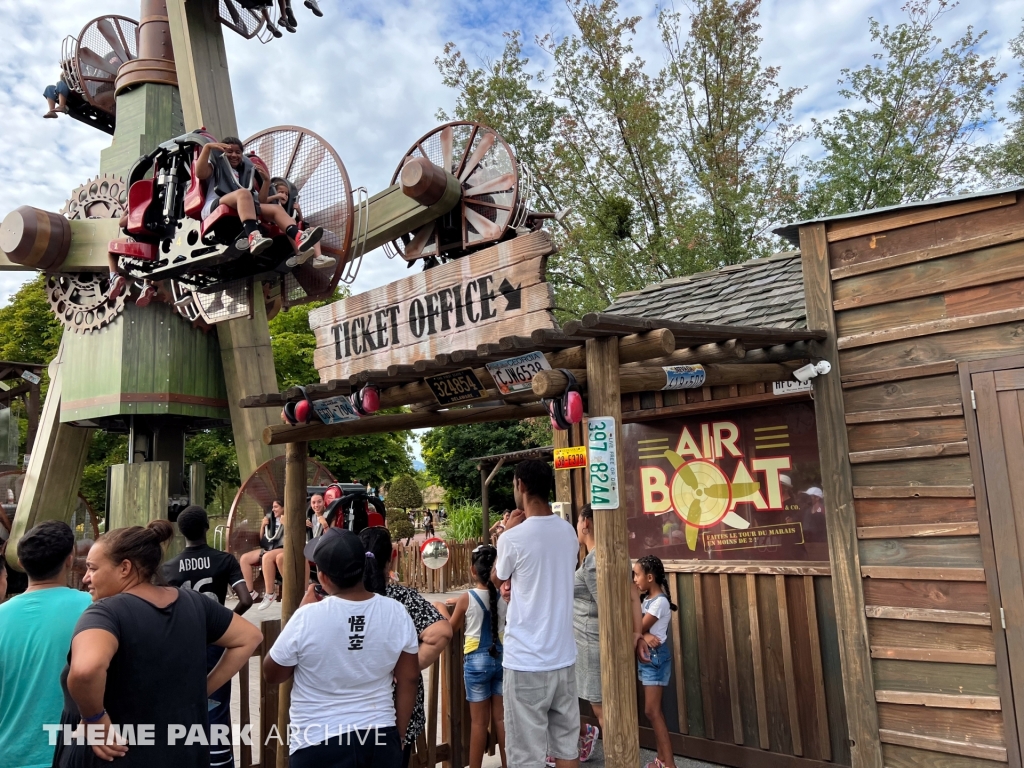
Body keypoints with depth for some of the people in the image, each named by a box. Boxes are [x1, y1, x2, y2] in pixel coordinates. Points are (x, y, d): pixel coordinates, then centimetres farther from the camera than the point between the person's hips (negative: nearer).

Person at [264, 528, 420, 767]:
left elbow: (271, 675, -3)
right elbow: (408, 680, 0)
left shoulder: (308, 617, -20)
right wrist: (398, 737, 13)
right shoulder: (397, 613, -11)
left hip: (319, 745, -3)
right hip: (381, 741, 3)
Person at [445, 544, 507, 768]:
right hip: (501, 658, 3)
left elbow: (451, 627, 2)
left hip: (477, 661, -3)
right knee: (501, 718, 14)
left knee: (479, 721, 8)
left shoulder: (467, 598, -13)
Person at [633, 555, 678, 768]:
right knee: (654, 710, 12)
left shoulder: (660, 602, -19)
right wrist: (644, 636, -13)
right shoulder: (647, 599, 9)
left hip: (655, 656, -9)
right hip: (645, 655, 9)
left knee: (652, 711, -7)